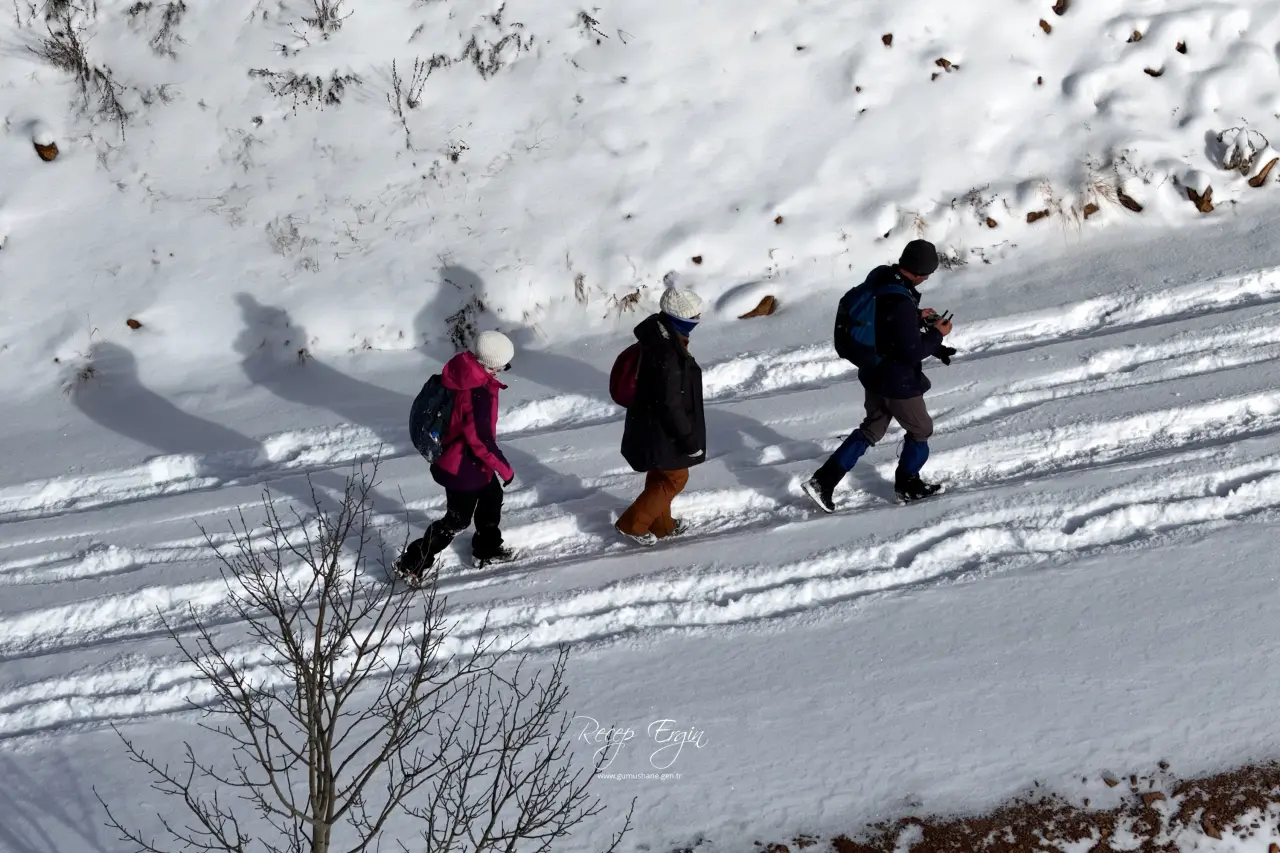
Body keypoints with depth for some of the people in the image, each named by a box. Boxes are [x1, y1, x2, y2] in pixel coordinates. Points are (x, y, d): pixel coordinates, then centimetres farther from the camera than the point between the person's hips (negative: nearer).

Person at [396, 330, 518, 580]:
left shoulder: (460, 370, -10)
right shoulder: (479, 393, -36)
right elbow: (482, 440, -29)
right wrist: (504, 468, -15)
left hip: (452, 454, 9)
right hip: (465, 466, -9)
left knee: (492, 498, 27)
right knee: (457, 519, 8)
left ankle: (487, 550, 45)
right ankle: (411, 564, 15)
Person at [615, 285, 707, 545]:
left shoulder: (658, 337, -1)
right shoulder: (667, 355, -33)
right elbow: (670, 405, -28)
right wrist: (689, 440, -19)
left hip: (650, 424, 9)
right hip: (663, 432, -9)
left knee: (660, 475, 24)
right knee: (675, 478, 9)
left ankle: (661, 525, 40)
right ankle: (632, 524, 15)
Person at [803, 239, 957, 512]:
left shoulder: (879, 277, -7)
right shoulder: (901, 304, -33)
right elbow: (912, 353, -27)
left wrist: (916, 317, 5)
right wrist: (937, 334, -13)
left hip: (873, 373, 8)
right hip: (898, 382, -8)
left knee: (871, 429, 24)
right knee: (920, 430, 17)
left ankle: (823, 481, 18)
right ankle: (907, 486, 34)